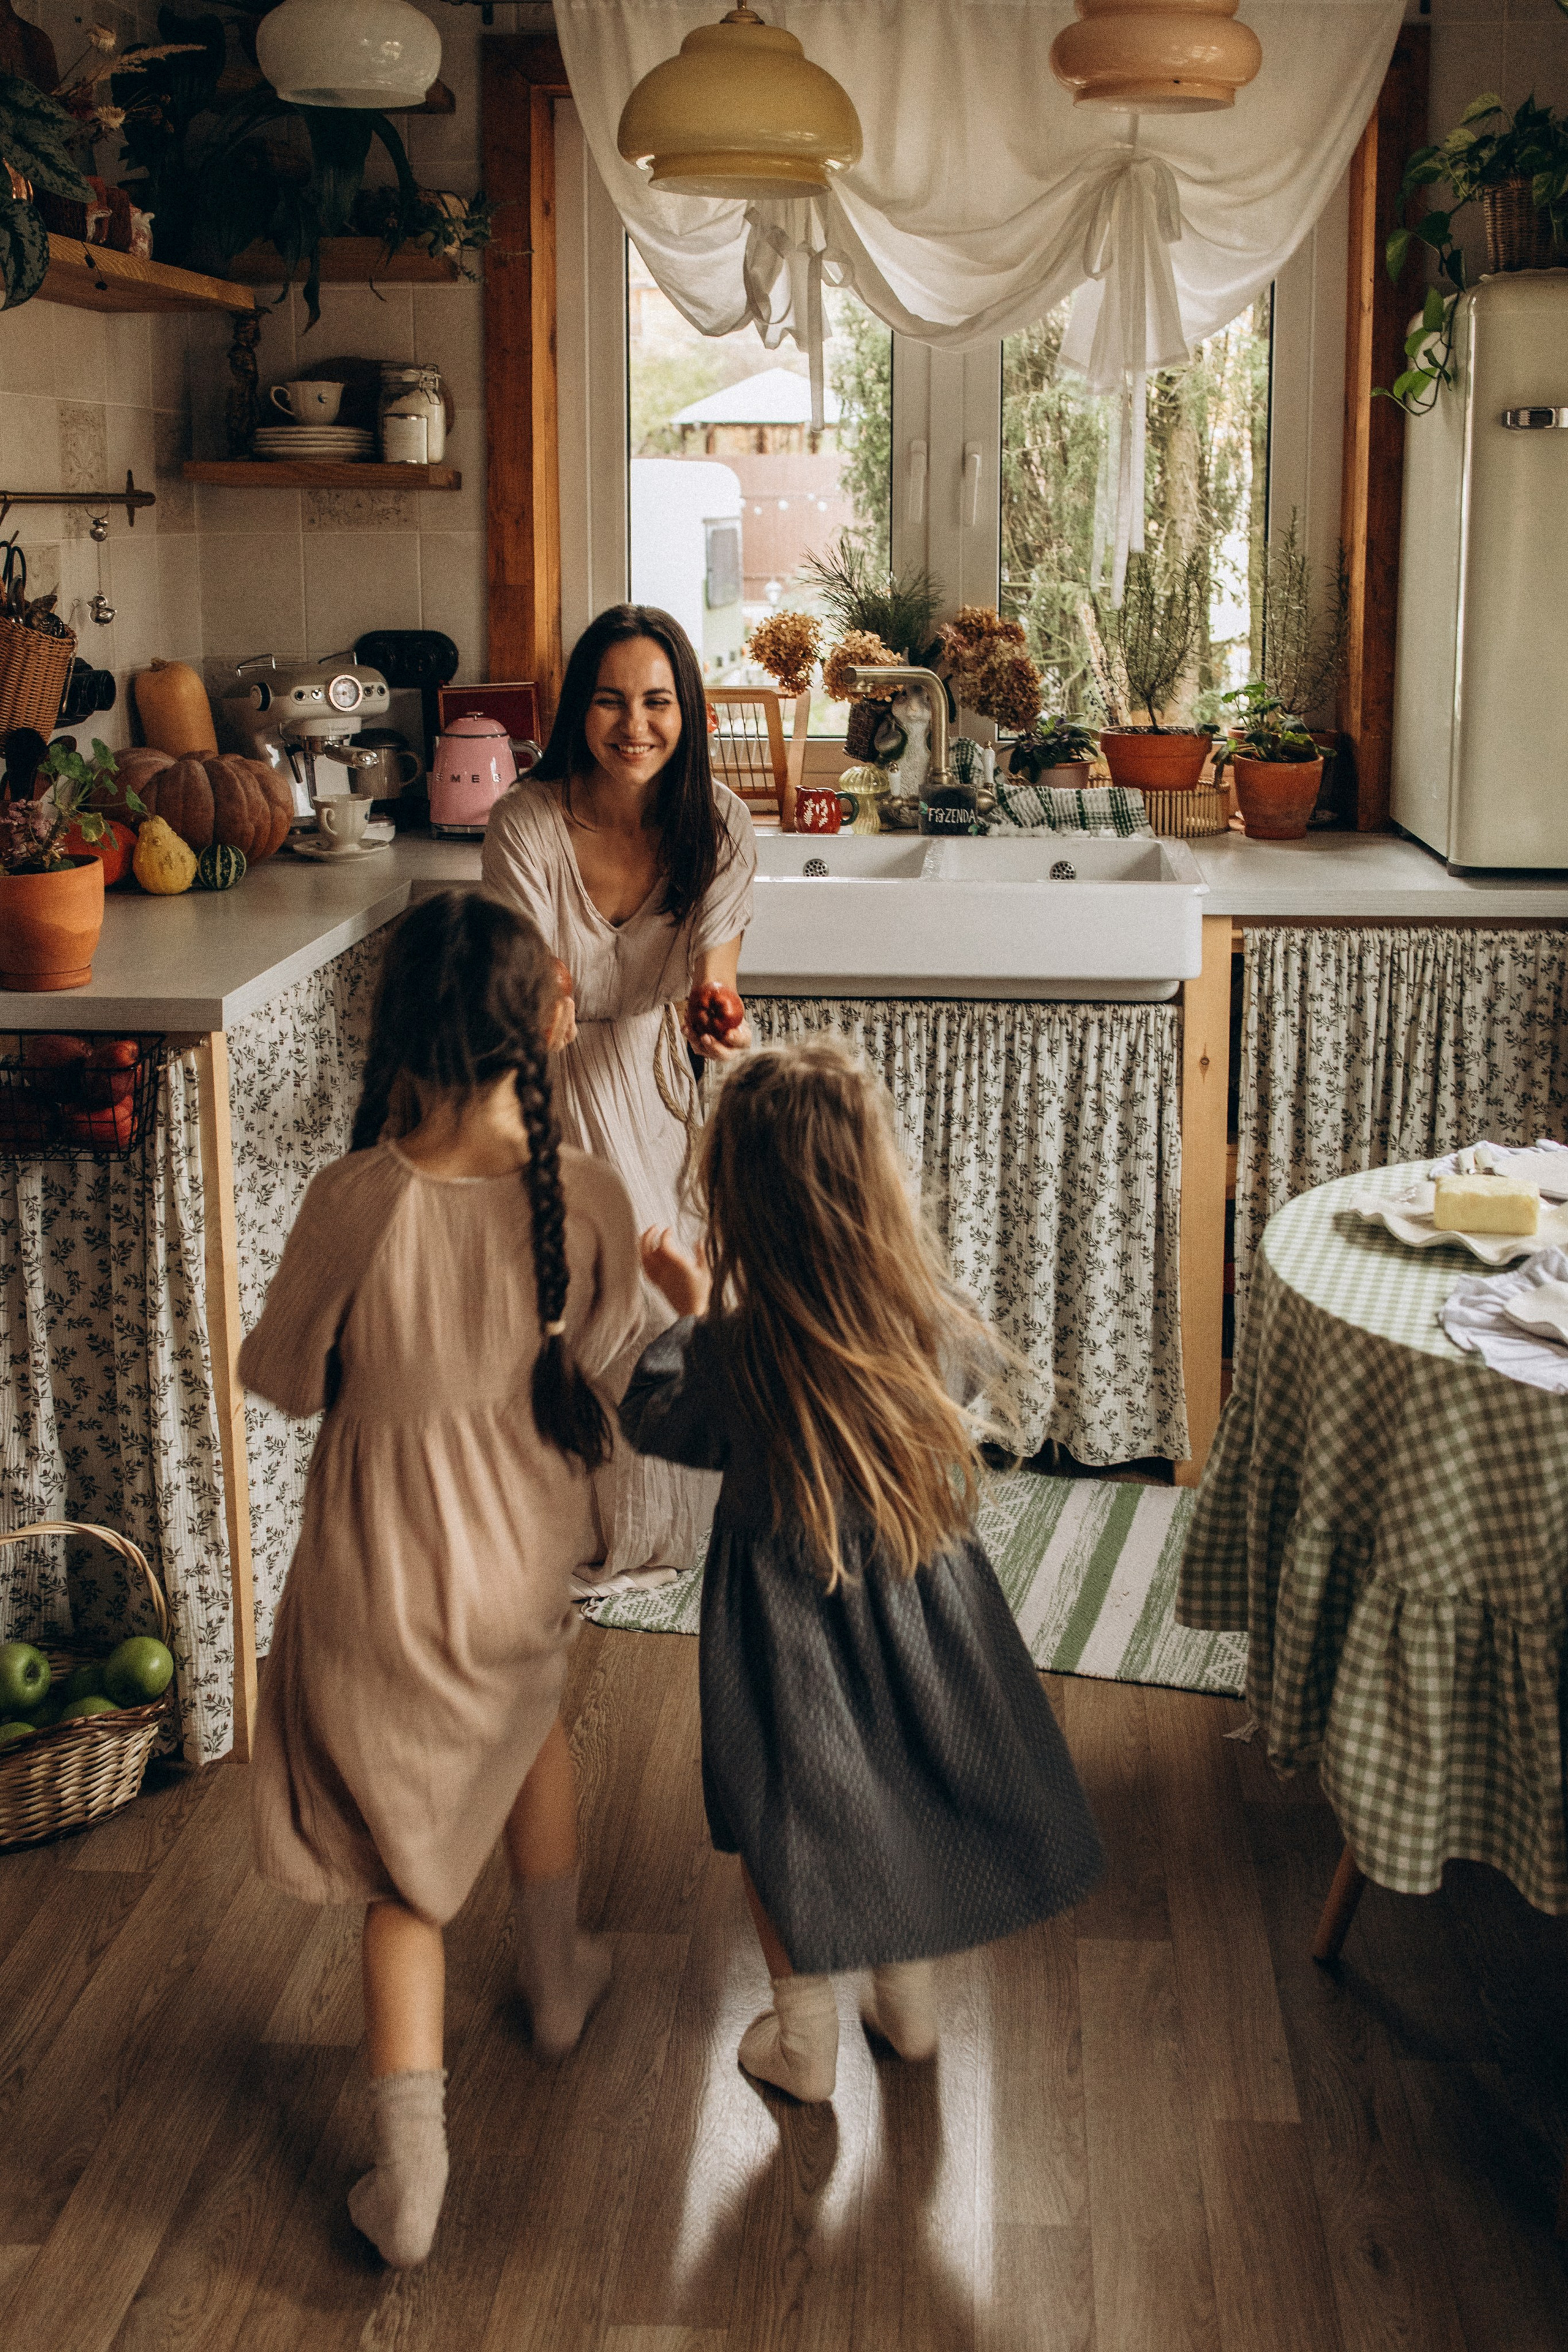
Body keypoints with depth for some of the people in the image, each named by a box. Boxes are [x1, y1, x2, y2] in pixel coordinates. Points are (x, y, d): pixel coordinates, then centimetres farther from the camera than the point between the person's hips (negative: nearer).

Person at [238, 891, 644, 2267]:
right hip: (527, 1565, 3)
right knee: (531, 1714, 36)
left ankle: (411, 2180, 23)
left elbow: (283, 1377, -10)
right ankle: (558, 1982, 55)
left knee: (404, 1870, 16)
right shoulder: (586, 1196, -18)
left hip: (382, 1595, -2)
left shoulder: (359, 1201, -27)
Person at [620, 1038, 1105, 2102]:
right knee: (903, 1796, 26)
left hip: (787, 1614, -3)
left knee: (787, 1821, 20)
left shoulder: (730, 1349, -28)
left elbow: (661, 1422, -7)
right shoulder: (937, 1323, -21)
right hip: (923, 1596, 3)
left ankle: (806, 2040, 36)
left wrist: (689, 1310, 7)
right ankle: (911, 2003, 45)